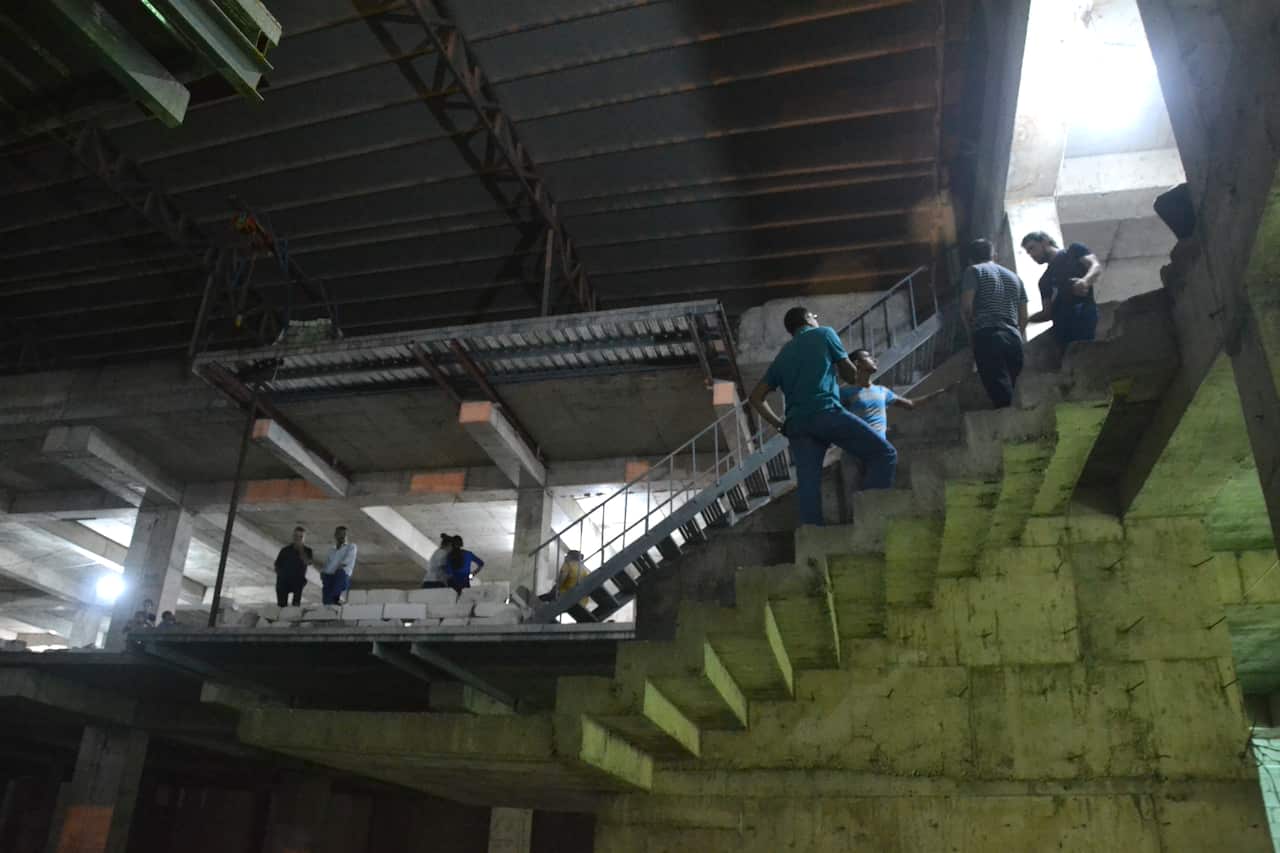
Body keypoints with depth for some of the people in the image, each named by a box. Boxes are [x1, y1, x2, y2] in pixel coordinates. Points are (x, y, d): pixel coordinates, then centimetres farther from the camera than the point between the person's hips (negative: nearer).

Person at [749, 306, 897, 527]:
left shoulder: (782, 356, 29)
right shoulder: (824, 334, 17)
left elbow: (756, 397, 23)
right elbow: (851, 373, 21)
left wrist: (780, 425, 21)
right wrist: (855, 380, 43)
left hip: (797, 424, 5)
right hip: (826, 413, -5)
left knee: (808, 488, -3)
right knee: (884, 453, 0)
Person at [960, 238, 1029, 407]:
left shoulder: (973, 271, 8)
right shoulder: (1014, 276, 25)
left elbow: (966, 306, -3)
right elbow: (1024, 317, 21)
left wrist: (971, 332, 11)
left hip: (987, 336, -5)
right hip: (1013, 337, 5)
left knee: (1002, 396, -14)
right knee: (1011, 391, 8)